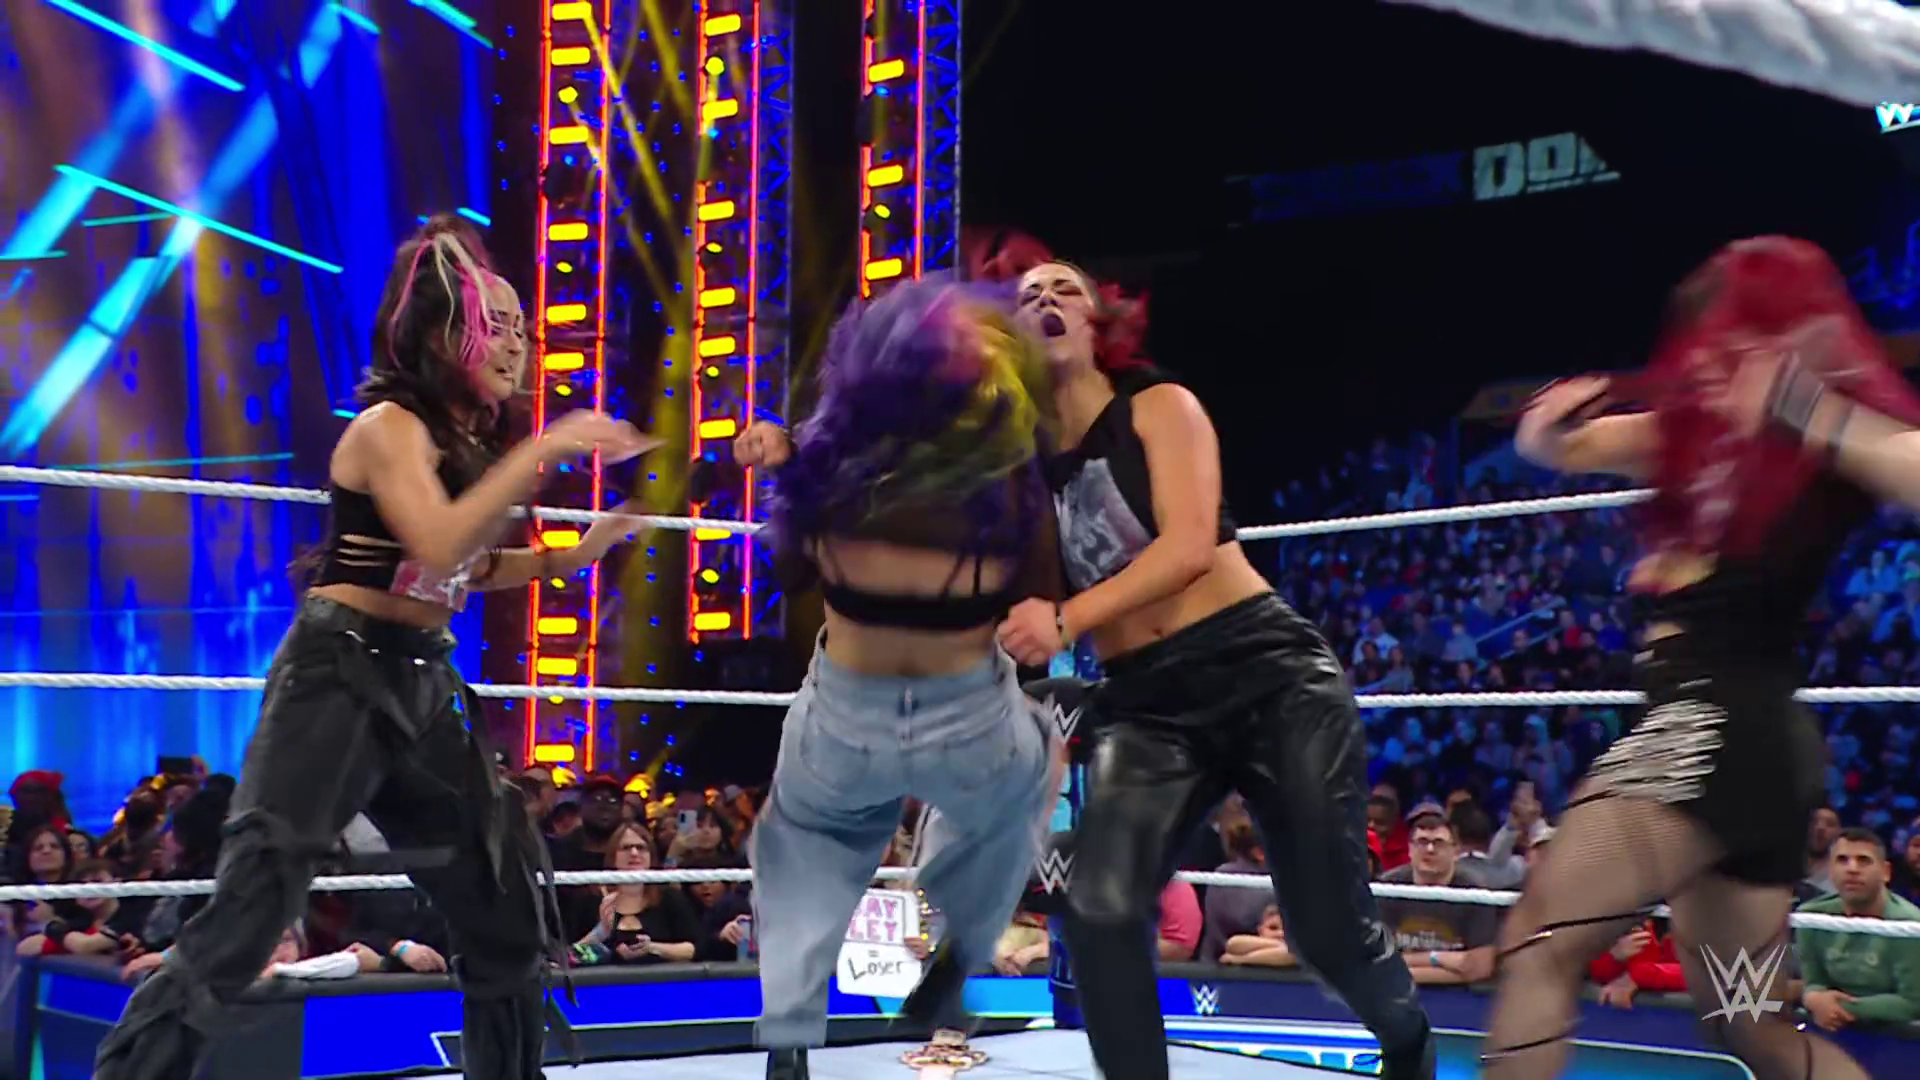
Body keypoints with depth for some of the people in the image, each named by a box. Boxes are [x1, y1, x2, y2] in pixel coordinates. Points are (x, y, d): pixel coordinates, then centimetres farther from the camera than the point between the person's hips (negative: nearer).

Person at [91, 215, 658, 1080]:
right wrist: (541, 451, -27)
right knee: (249, 908, -16)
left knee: (506, 905, 12)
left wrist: (571, 557, 14)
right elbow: (437, 548, -28)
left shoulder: (467, 440, 14)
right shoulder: (391, 424, -11)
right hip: (341, 675, -9)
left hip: (422, 682, 9)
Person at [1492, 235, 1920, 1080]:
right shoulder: (1701, 432, 17)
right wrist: (1569, 407, 0)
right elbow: (1550, 442, 22)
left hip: (1724, 717, -10)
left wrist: (1804, 405, -23)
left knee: (1539, 943, -17)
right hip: (1712, 720, 10)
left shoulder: (1840, 425, -4)